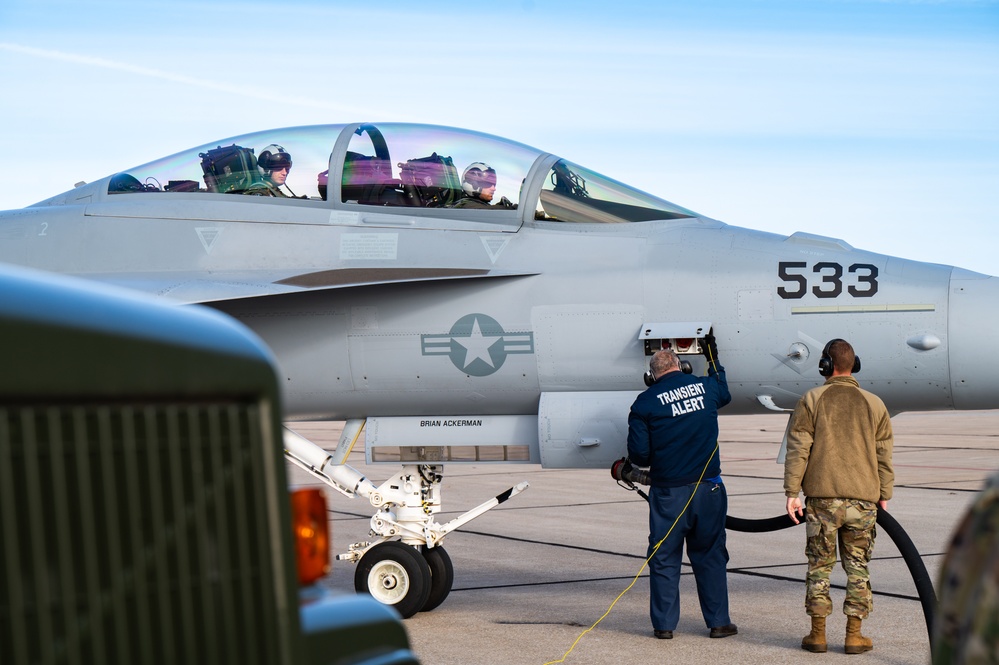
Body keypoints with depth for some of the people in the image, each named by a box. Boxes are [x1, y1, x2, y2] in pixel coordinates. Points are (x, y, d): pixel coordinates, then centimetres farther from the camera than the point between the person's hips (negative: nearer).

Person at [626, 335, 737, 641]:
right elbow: (724, 393, 31)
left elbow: (638, 453, -8)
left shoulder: (645, 402, -6)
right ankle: (718, 621, 14)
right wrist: (713, 360, 46)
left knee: (664, 558, 7)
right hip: (708, 488, 3)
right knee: (710, 557, 12)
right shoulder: (705, 386, 5)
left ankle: (664, 624, 8)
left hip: (668, 492, -2)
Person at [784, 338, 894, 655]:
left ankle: (817, 634, 9)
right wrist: (884, 496, 15)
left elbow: (798, 449, -5)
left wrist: (792, 492, -3)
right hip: (862, 499, 1)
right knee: (857, 566, 8)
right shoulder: (874, 404, 6)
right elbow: (883, 455, 7)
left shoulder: (811, 400, -1)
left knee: (819, 566, 6)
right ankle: (854, 635, 9)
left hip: (822, 498, -1)